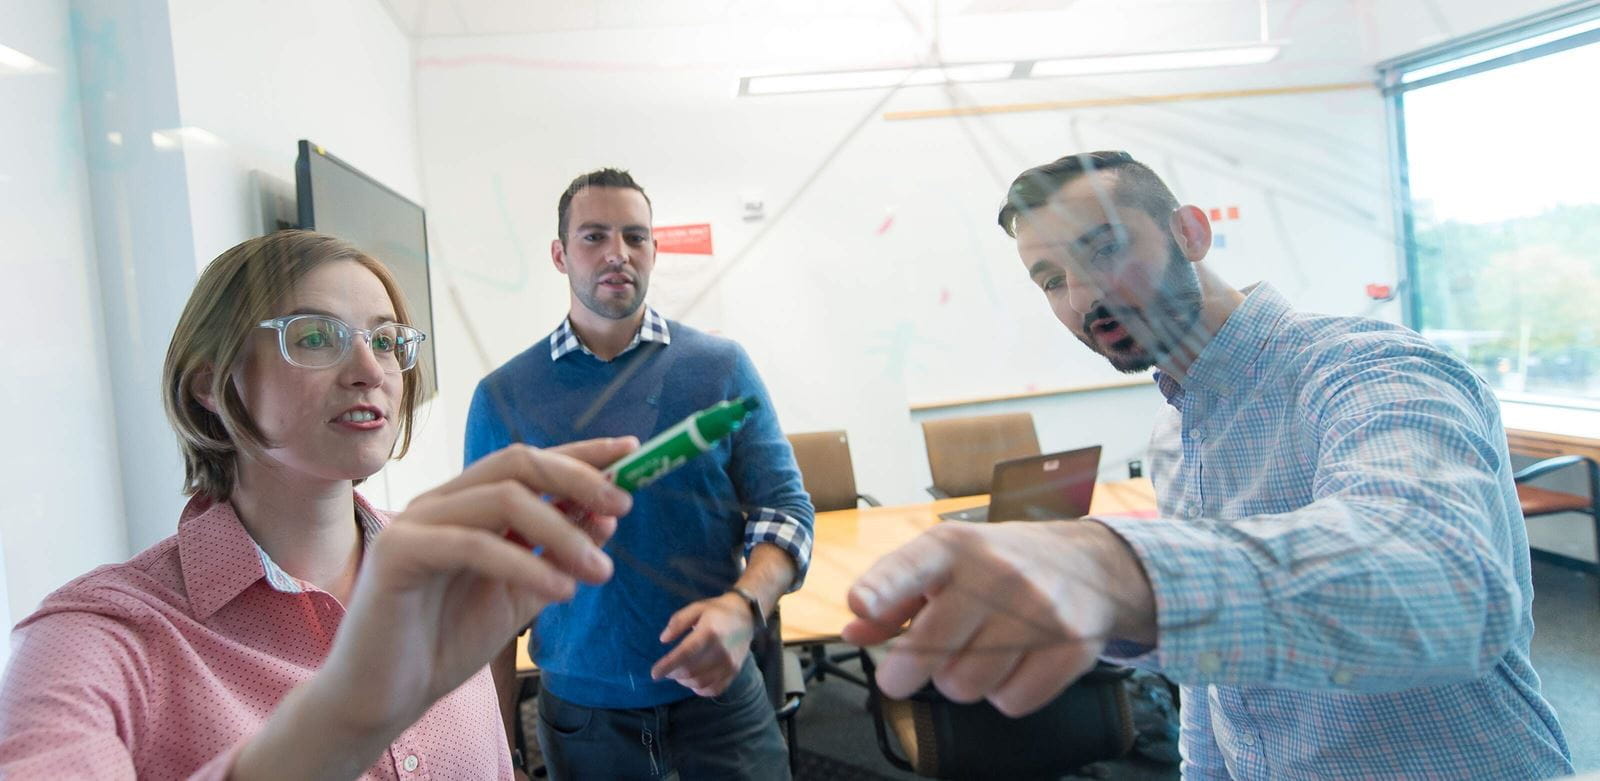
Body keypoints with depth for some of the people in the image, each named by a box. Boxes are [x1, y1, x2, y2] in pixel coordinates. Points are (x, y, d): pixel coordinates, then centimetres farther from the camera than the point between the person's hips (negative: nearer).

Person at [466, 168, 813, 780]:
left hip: (718, 691, 0)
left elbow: (786, 508, -4)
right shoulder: (501, 397, -1)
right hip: (579, 707, 1)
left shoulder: (722, 367, -3)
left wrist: (744, 605, -23)